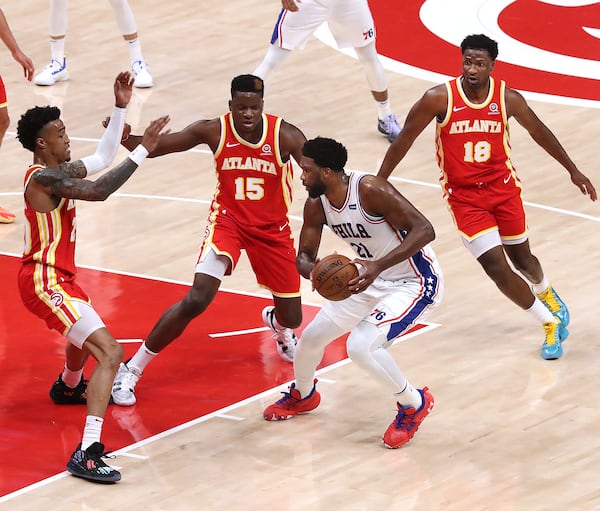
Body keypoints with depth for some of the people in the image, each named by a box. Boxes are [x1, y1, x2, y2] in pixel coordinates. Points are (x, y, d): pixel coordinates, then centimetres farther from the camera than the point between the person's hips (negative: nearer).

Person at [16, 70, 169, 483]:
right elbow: (98, 191, -31)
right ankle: (87, 454, -33)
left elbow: (102, 158, 19)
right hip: (45, 281, -11)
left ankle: (68, 388, 72)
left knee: (87, 335, 41)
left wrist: (121, 107, 12)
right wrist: (143, 150, -30)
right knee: (109, 352, -23)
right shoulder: (43, 177, -20)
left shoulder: (58, 170, 10)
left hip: (58, 276, 11)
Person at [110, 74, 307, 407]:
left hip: (273, 229, 2)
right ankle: (130, 371, -11)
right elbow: (154, 148, -19)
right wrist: (126, 138, -39)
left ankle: (275, 323, 54)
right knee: (196, 300, -22)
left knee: (291, 319, 10)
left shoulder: (285, 136, -18)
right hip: (227, 220, -2)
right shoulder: (214, 131, -17)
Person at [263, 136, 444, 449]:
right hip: (373, 280, 8)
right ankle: (302, 395, 44)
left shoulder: (370, 189, -30)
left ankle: (414, 404, -2)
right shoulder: (316, 206, -7)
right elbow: (304, 256, 0)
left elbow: (424, 229, -33)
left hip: (414, 282, -8)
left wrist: (378, 265, -43)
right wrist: (314, 271, -26)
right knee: (312, 336, 12)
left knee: (361, 346, -26)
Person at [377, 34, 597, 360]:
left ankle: (545, 293, 55)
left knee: (521, 258, 18)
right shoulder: (439, 98, -18)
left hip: (503, 187, 2)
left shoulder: (508, 98, -11)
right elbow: (404, 140, -7)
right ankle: (549, 324, 10)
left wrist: (572, 170, 15)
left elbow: (538, 131, 7)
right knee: (496, 267, -10)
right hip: (464, 196, -2)